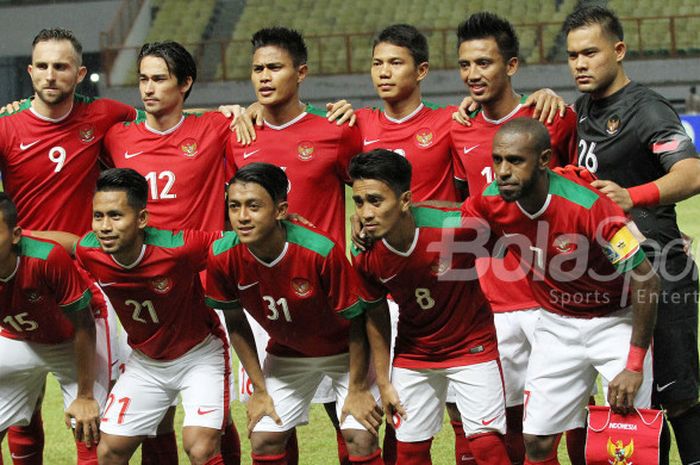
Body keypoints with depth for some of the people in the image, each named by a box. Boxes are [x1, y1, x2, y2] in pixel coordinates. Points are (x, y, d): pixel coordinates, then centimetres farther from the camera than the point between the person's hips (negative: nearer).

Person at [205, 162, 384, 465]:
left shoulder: (321, 252, -35)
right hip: (287, 352, 3)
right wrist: (259, 390, -2)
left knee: (361, 438, -13)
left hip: (343, 350, -3)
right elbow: (236, 324, -5)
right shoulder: (222, 257, -23)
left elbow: (356, 321, -20)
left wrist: (358, 389, -14)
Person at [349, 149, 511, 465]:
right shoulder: (364, 257, -18)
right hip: (413, 353, 3)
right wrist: (383, 382, 4)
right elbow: (375, 316, -1)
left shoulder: (454, 227, -31)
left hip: (472, 346, -3)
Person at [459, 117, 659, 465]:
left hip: (616, 320, -4)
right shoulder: (492, 202, -16)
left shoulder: (587, 206, -30)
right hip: (557, 325, 4)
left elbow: (646, 281, -24)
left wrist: (635, 365, -22)